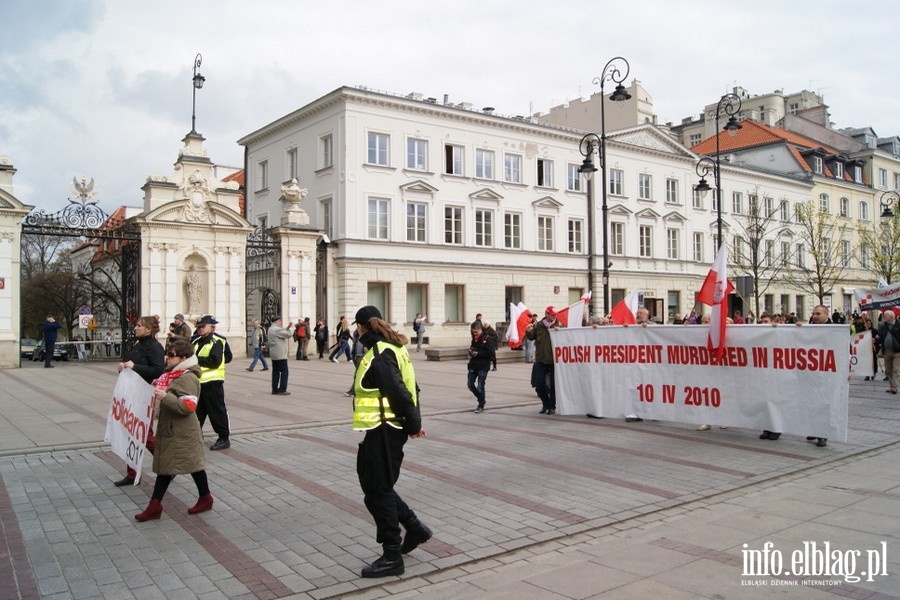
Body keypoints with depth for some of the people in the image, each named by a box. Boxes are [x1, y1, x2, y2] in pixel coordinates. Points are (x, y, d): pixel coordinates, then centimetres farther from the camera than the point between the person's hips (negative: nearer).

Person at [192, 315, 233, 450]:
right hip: (198, 382, 8)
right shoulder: (196, 341, 11)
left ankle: (224, 438, 9)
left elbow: (215, 361, -23)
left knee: (217, 411, 0)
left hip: (212, 383, -8)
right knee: (197, 411, 17)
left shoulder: (217, 342, -12)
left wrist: (196, 360, -22)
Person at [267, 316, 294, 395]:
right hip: (280, 354, -10)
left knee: (276, 371, 11)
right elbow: (289, 334, -18)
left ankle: (275, 389, 12)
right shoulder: (277, 329, -18)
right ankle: (282, 390, -6)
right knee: (284, 371, -4)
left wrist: (287, 328, 10)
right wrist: (292, 328, -3)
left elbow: (281, 333, 21)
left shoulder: (271, 329, 13)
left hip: (273, 354, 10)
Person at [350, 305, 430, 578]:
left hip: (383, 431, -10)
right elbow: (410, 387, 13)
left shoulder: (378, 356, -19)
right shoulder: (391, 349, 11)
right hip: (386, 428, 10)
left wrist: (413, 423, -11)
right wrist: (413, 422, 10)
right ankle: (415, 528, 29)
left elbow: (399, 392, -22)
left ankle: (392, 556, 9)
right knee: (377, 484, 20)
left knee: (377, 491, 0)